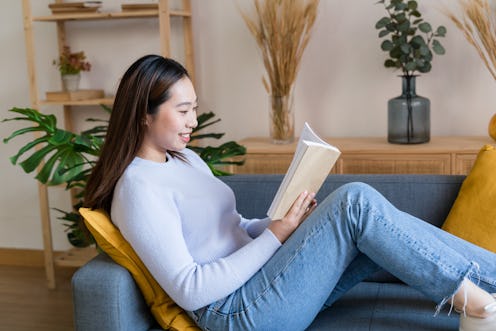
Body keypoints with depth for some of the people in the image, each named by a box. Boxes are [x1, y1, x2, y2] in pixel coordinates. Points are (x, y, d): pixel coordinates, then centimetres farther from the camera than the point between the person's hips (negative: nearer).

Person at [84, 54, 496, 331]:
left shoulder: (185, 159, 14)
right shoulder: (138, 188, -15)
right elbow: (189, 291, -20)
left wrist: (288, 222, 1)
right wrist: (277, 233, -17)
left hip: (258, 278, 9)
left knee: (378, 230, -8)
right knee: (355, 201, -20)